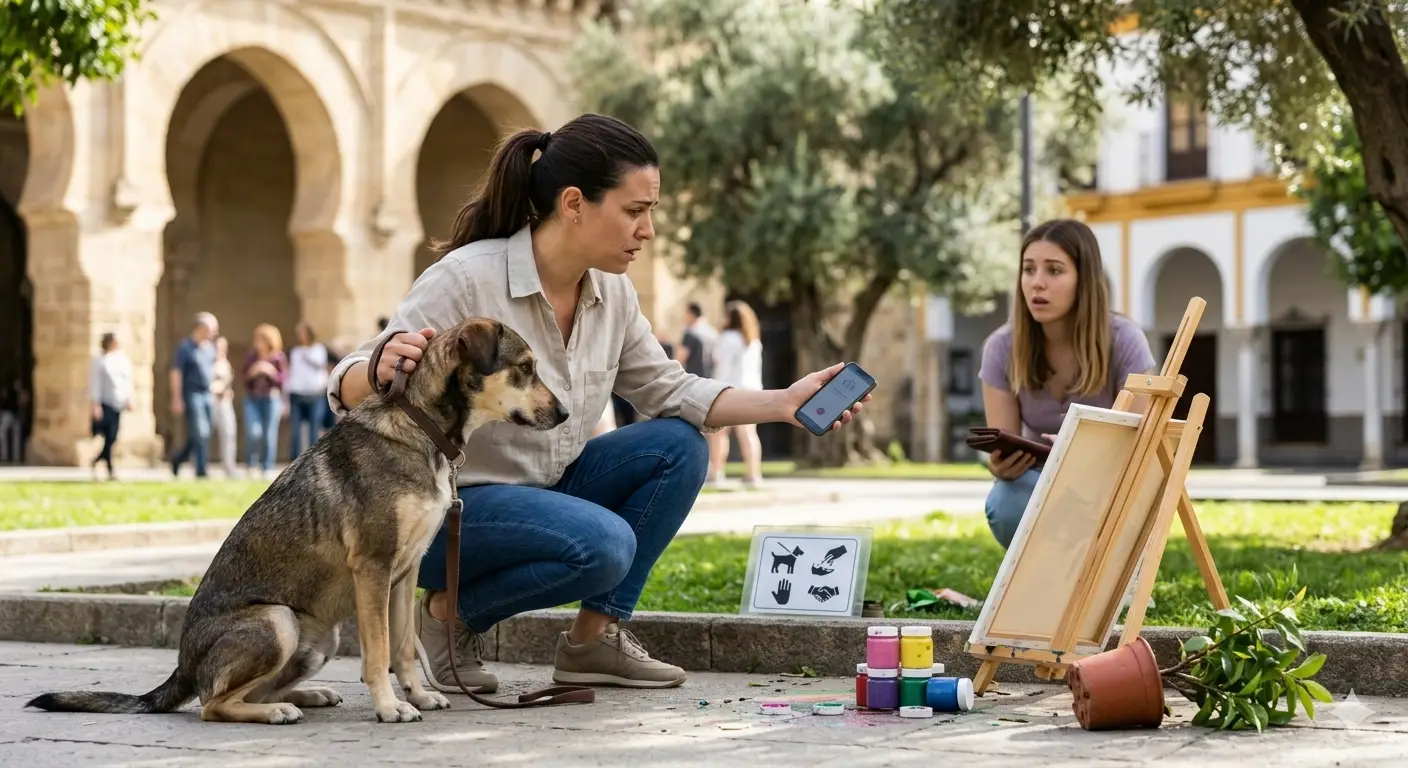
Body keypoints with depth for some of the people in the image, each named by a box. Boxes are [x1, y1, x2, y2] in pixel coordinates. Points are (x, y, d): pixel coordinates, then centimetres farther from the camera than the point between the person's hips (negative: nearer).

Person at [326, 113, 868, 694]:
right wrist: (383, 369, -46)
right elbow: (349, 390, -21)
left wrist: (783, 403, -4)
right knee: (603, 543, -31)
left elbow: (669, 391, 8)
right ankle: (448, 613, -6)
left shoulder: (611, 292, -1)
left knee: (678, 446, -8)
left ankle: (594, 637, -2)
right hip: (447, 506, -8)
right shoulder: (465, 278, -22)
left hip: (544, 491, 8)